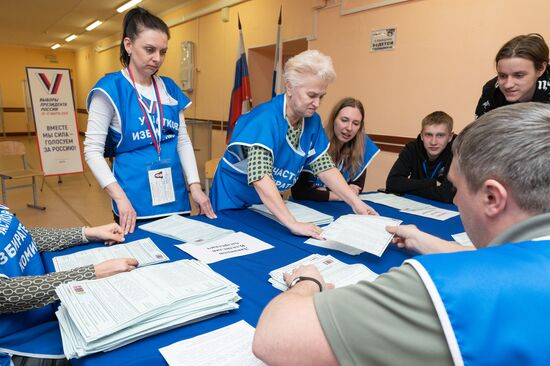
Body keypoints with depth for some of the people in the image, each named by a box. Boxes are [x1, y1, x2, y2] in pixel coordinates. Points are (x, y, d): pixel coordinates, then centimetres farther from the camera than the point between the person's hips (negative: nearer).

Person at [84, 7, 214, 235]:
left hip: (176, 198, 5)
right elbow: (93, 150, -10)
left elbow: (183, 140, 9)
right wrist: (120, 198, -19)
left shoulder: (169, 88, 7)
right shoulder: (110, 89, -8)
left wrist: (195, 185, -1)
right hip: (135, 203, -5)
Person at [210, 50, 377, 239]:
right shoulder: (266, 118, -28)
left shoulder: (312, 121, -7)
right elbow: (259, 176, -38)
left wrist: (356, 203, -15)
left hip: (270, 204, 6)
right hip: (234, 200, -6)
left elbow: (324, 166, -5)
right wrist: (293, 224, -44)